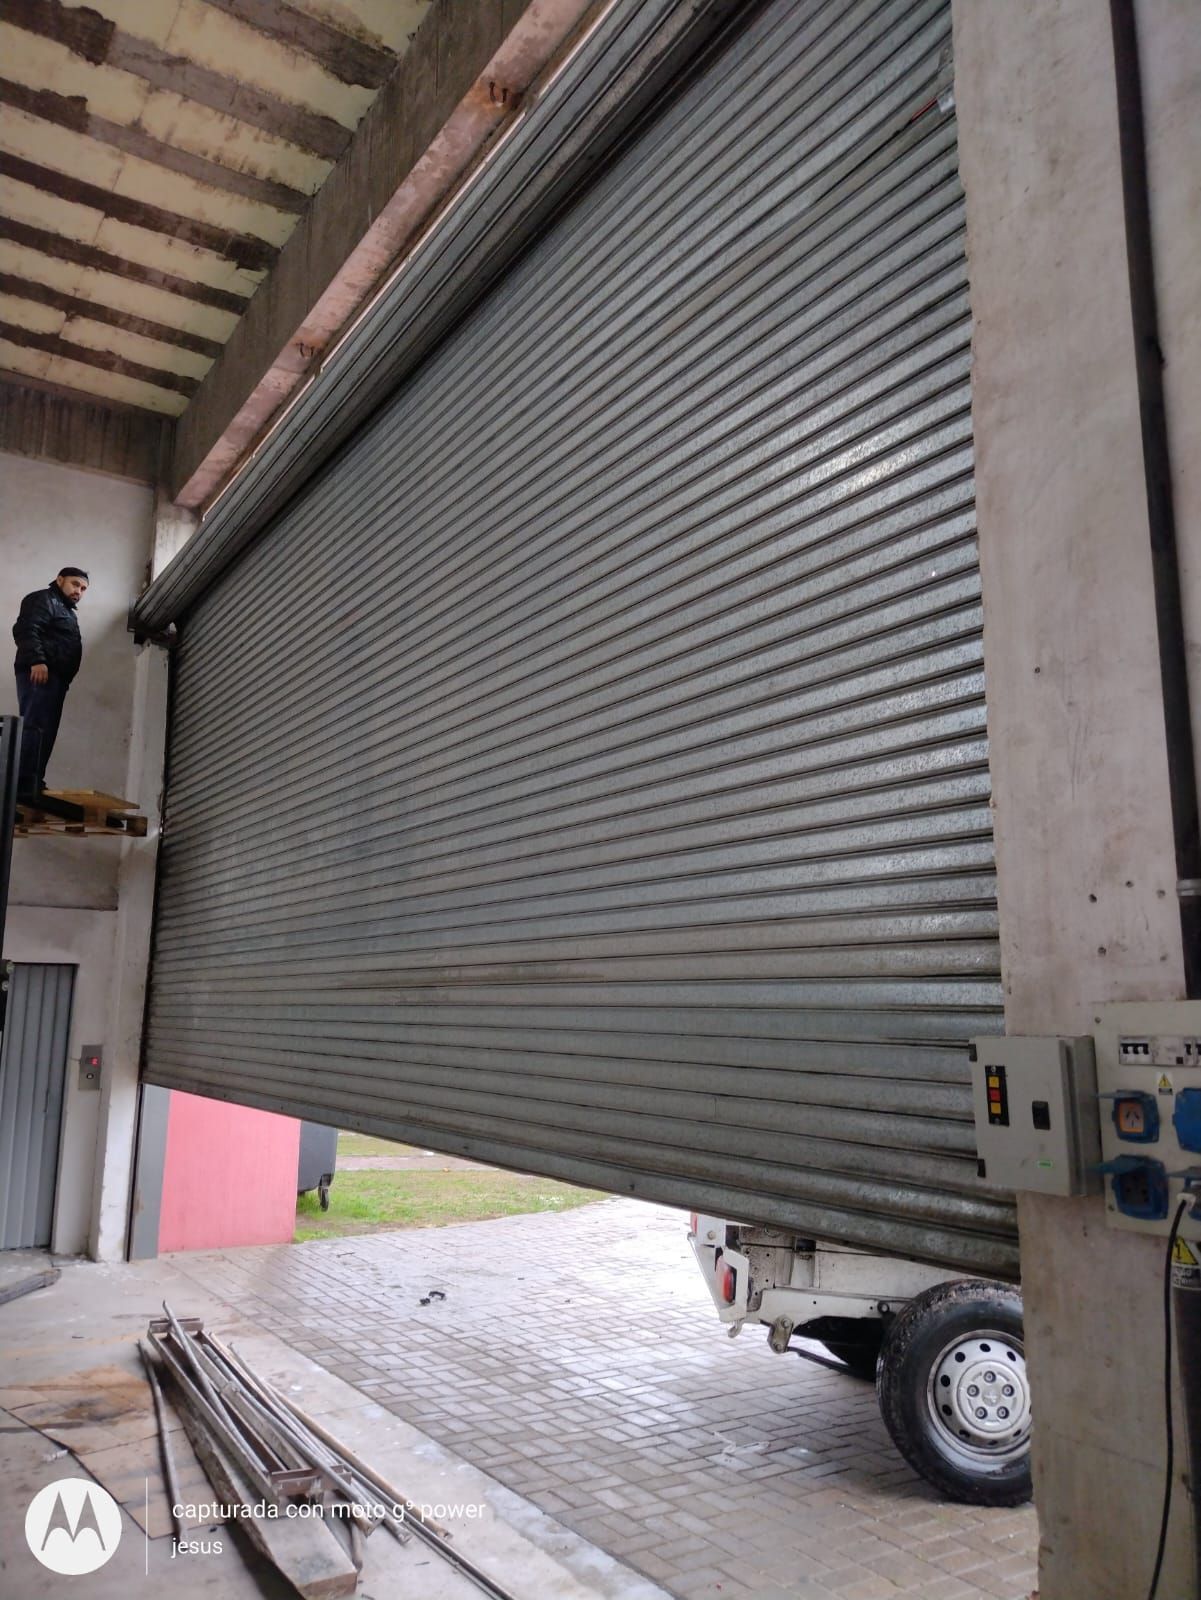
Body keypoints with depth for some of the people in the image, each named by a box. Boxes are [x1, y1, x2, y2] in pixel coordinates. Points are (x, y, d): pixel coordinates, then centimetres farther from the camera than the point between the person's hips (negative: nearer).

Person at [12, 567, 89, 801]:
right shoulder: (44, 599, -1)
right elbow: (26, 629, -16)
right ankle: (23, 787, -24)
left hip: (55, 678, 10)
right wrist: (36, 660, -26)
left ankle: (32, 785, 4)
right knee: (34, 728, -18)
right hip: (40, 673, -10)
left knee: (46, 732, 4)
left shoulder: (66, 610, 30)